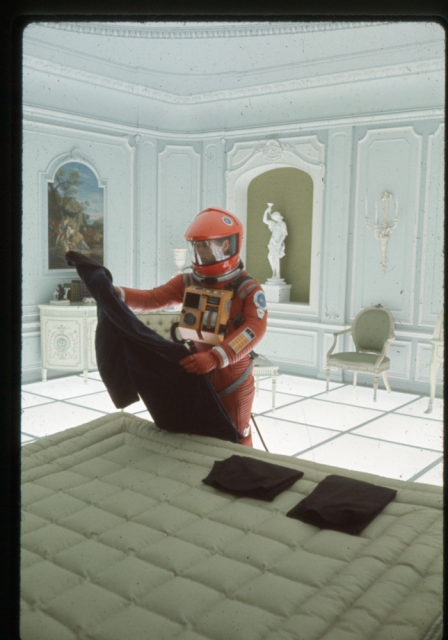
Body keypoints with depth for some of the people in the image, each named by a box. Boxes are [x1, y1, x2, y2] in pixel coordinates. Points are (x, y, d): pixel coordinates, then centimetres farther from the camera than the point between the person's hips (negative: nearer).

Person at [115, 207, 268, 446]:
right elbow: (152, 299, -8)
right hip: (196, 376, 4)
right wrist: (115, 294, -27)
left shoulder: (249, 289, -15)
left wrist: (214, 357, -44)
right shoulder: (188, 283, 0)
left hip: (233, 382, -4)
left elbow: (255, 329, -30)